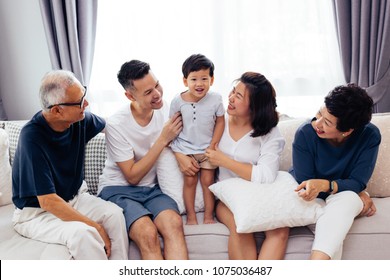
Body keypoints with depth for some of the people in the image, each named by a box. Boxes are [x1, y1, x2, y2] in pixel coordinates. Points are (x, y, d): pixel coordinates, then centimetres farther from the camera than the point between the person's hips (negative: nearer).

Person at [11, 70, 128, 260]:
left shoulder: (80, 120, -9)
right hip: (36, 212, -5)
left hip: (73, 197, 6)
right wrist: (96, 226, -25)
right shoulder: (32, 137, -26)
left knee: (114, 214, -22)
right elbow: (48, 202, -26)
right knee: (82, 233, -33)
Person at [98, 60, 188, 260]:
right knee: (148, 233, -32)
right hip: (118, 189, -3)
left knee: (173, 222, -30)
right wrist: (163, 140, -18)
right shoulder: (116, 124, -16)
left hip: (152, 188, 3)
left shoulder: (166, 110, -3)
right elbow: (132, 176, -12)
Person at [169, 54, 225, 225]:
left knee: (208, 181, 5)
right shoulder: (178, 101, -11)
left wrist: (212, 146, -6)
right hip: (185, 149, 0)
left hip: (207, 149, 0)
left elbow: (220, 122, -1)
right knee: (189, 181, 4)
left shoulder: (215, 99, -10)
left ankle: (209, 216, 20)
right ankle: (191, 216, 18)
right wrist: (177, 152, -5)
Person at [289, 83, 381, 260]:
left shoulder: (370, 136, -19)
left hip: (344, 197, 1)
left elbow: (357, 183, -19)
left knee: (346, 200, -36)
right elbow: (305, 183, -18)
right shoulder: (305, 133, -23)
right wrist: (358, 196, -18)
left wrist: (324, 185, -42)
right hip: (312, 198, 0)